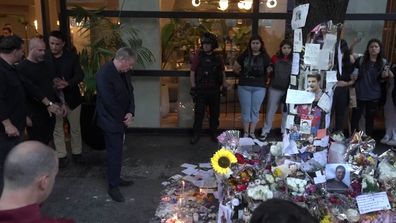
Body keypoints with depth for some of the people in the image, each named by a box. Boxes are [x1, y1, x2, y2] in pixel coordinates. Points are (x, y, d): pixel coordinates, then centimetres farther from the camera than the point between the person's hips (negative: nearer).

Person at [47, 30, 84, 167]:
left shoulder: (72, 57, -5)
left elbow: (80, 75, -10)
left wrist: (67, 83, -27)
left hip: (71, 97, 0)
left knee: (75, 127, 12)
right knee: (57, 129, 8)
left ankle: (76, 152, 29)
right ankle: (61, 155, 21)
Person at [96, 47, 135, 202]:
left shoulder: (124, 72, 3)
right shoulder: (104, 74, -23)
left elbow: (130, 92, 8)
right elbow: (109, 102, -23)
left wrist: (130, 113, -7)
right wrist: (123, 119, -12)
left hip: (121, 119, 8)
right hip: (111, 121, -8)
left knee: (117, 151, 18)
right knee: (115, 153, -1)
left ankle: (116, 178, 33)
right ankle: (113, 187, 13)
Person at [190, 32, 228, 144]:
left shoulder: (218, 58, 5)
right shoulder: (198, 57, -1)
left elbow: (223, 73, 13)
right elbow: (192, 73, -1)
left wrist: (224, 86, 5)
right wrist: (193, 88, -6)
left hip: (214, 91, 2)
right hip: (200, 90, -2)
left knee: (215, 113, 10)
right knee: (199, 113, -2)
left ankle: (213, 134, 24)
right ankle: (196, 135, 8)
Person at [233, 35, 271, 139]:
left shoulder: (265, 57, 2)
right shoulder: (244, 55, 2)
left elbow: (268, 70, 9)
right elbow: (235, 68, 8)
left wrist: (269, 71, -5)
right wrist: (243, 74, 4)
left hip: (259, 87, 0)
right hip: (244, 86, 0)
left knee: (255, 110, 8)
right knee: (245, 110, 7)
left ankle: (252, 133, 18)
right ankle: (245, 133, 17)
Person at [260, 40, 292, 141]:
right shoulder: (275, 58, -2)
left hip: (288, 90, 1)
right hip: (274, 89, 0)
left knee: (286, 112, 12)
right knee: (270, 111, 7)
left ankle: (284, 131, 26)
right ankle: (265, 131, 16)